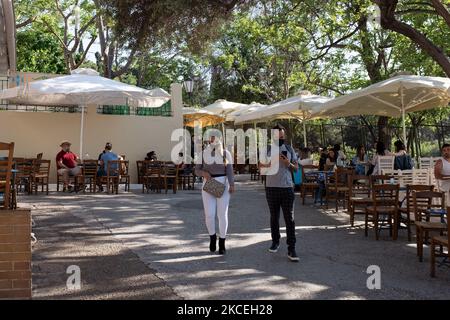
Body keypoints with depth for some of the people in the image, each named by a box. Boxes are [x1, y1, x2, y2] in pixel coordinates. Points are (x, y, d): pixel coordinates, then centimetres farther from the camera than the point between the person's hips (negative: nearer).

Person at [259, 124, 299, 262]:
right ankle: (275, 242, 28)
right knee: (274, 217, 12)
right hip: (271, 187, 1)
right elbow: (260, 166, 6)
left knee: (289, 218, -4)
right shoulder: (267, 150, 5)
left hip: (287, 187, -1)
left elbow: (296, 168, 8)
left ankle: (291, 249, -3)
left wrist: (288, 164, -13)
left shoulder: (289, 149, 6)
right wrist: (267, 165, -15)